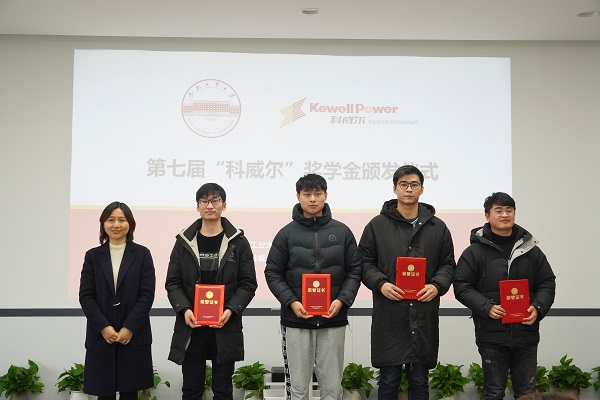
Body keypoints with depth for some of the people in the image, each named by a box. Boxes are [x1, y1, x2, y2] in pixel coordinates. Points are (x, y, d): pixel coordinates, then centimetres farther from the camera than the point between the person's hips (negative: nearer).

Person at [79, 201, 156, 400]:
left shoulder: (142, 254, 5)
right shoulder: (93, 256, 8)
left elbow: (147, 294, -2)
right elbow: (85, 296, 2)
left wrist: (129, 328, -11)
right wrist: (103, 327, -11)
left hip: (133, 335, -1)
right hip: (101, 336, 1)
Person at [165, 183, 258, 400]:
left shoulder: (238, 241, 3)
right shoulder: (184, 241, 6)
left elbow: (248, 283, 0)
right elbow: (172, 283, 3)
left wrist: (230, 310, -16)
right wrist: (184, 309, -14)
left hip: (225, 327, -1)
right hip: (191, 327, 1)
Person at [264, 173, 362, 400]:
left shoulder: (342, 232, 5)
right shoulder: (287, 233, 2)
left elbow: (354, 271, 5)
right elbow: (273, 273, 1)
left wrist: (342, 300, -11)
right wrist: (291, 302, -12)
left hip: (333, 321, 1)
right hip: (295, 321, -1)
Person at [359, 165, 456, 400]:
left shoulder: (437, 227, 9)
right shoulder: (377, 225, 4)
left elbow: (448, 264, 11)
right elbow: (365, 262, 5)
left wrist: (437, 285, -8)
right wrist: (380, 284, -13)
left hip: (424, 316, 2)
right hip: (389, 315, -2)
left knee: (420, 380, 11)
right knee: (389, 379, 5)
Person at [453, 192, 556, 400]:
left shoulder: (531, 249, 7)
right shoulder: (474, 251, -3)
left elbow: (547, 283, 9)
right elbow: (462, 287, -5)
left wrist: (538, 308, -10)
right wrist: (487, 307, -19)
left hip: (526, 334, 3)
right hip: (492, 335, -3)